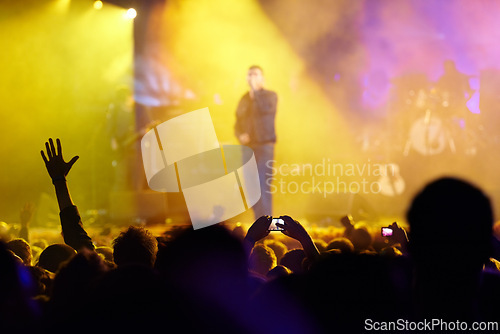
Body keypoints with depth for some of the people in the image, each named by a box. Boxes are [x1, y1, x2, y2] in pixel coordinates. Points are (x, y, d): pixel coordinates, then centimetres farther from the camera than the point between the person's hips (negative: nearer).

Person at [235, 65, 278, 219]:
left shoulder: (270, 95, 3)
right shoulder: (244, 100, 18)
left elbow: (265, 108, -19)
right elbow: (238, 123, 19)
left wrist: (255, 90, -13)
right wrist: (240, 135, -1)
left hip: (264, 144, -6)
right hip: (248, 146, 6)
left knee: (263, 184, -13)